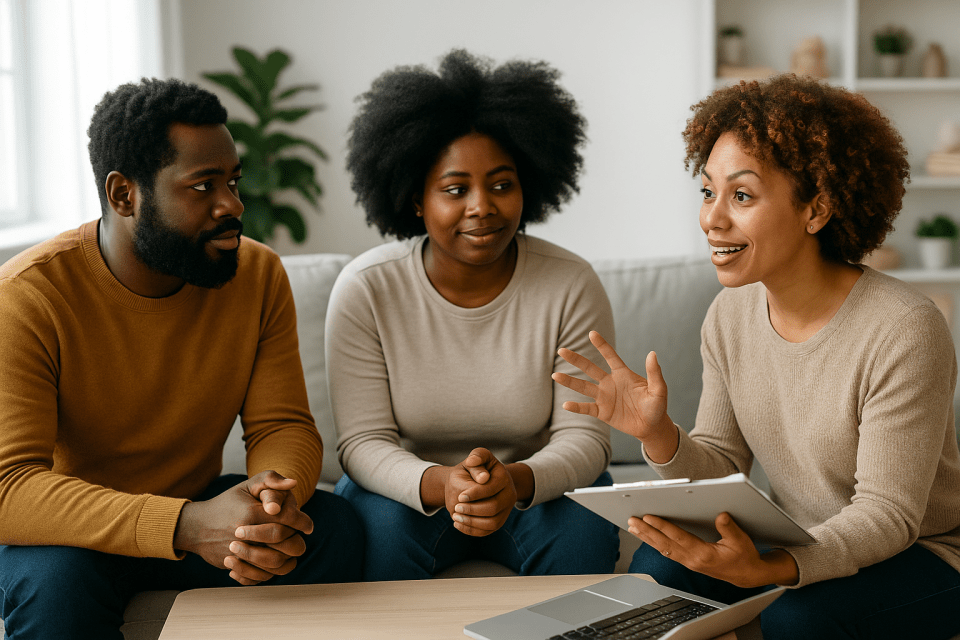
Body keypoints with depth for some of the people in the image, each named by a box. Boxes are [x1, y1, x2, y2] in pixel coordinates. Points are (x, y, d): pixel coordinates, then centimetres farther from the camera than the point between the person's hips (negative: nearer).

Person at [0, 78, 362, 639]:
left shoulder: (260, 275, -7)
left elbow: (283, 424, -7)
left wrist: (276, 492, -34)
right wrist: (187, 526, -44)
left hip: (199, 505, 4)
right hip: (75, 532, -4)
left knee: (335, 527, -21)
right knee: (57, 581, -37)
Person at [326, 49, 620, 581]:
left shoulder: (572, 287, -14)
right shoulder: (365, 289, -14)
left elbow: (585, 437, -14)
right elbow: (362, 441, -16)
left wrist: (515, 481, -37)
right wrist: (439, 484, -38)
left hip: (539, 487, 1)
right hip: (411, 486, 0)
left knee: (581, 533, -30)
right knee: (379, 529, -32)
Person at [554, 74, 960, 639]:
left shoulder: (906, 332, -24)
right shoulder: (730, 315, -4)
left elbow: (887, 514, -23)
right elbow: (722, 471, 0)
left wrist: (766, 570, -39)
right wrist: (657, 434, -22)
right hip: (792, 543, 5)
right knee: (656, 567, -20)